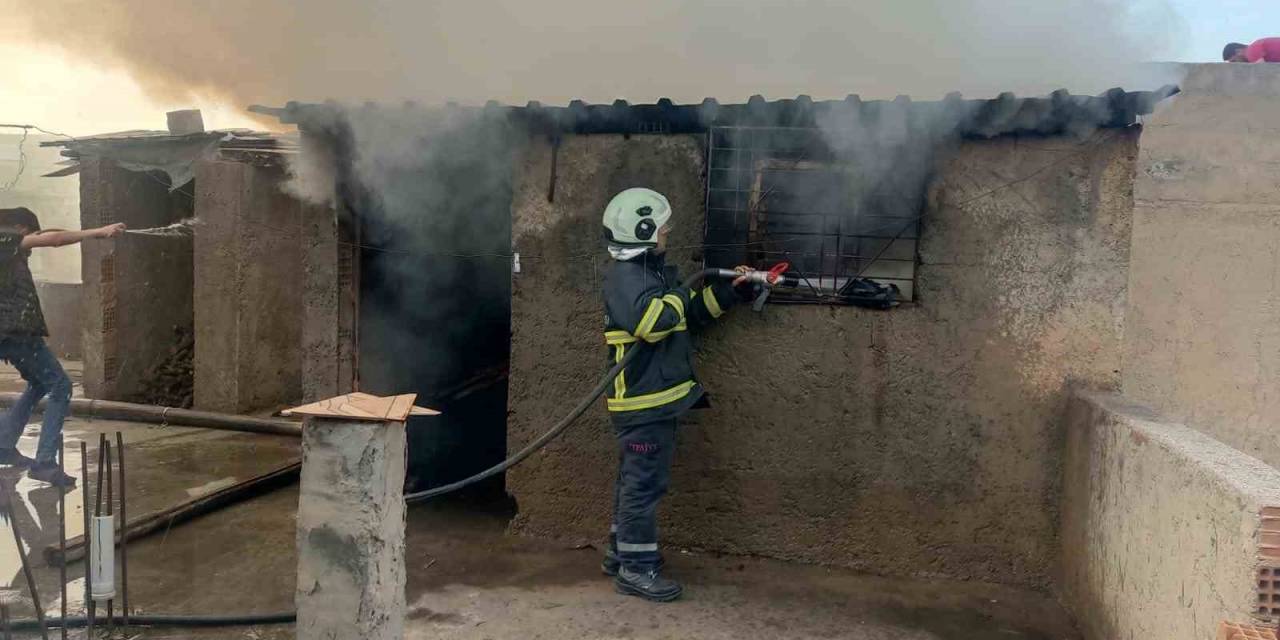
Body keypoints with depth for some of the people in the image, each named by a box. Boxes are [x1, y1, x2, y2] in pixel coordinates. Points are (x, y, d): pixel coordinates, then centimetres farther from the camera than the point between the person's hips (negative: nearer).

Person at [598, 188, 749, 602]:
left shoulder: (654, 270, 16)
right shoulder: (624, 276, -16)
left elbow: (692, 314, 21)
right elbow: (653, 320, -32)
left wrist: (727, 290, 10)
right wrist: (677, 296, -14)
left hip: (658, 396, 10)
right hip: (642, 400, -10)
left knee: (635, 480, 18)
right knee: (644, 483, -4)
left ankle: (620, 553, 29)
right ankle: (636, 568, 4)